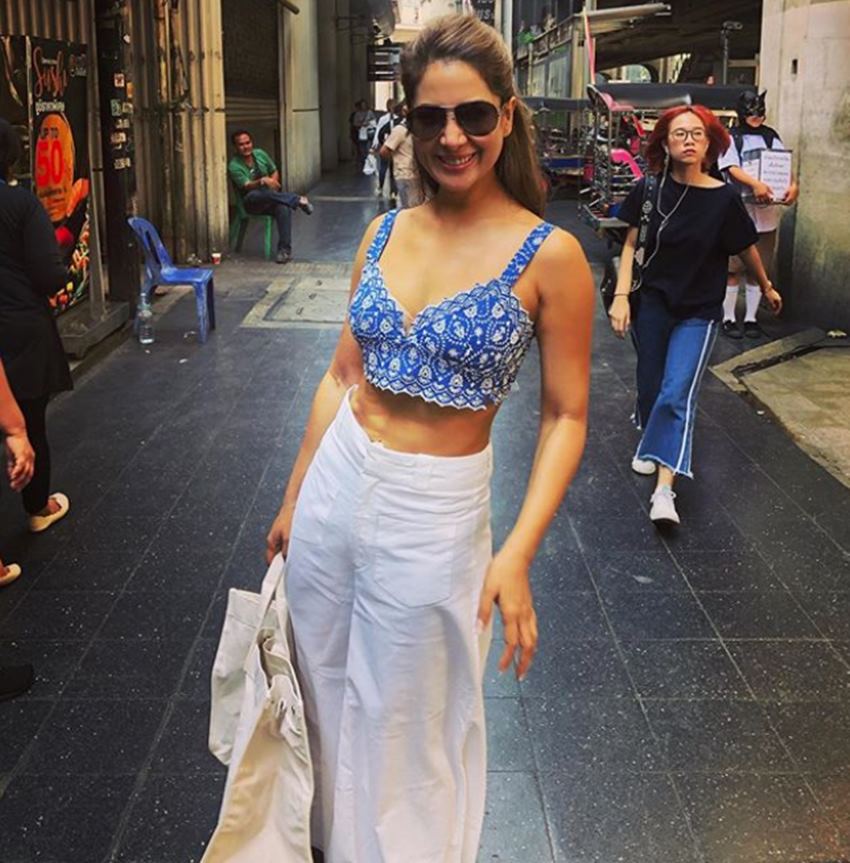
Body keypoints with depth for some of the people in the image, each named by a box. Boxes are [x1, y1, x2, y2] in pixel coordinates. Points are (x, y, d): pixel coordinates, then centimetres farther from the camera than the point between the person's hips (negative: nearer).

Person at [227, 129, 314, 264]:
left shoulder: (260, 154, 5)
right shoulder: (234, 166, -11)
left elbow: (274, 171, 18)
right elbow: (247, 186, -23)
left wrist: (273, 182, -5)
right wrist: (262, 181, -42)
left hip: (271, 196, 4)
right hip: (252, 203, -4)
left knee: (284, 208, -33)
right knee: (262, 193, -41)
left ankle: (285, 250, -31)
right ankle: (299, 200, -28)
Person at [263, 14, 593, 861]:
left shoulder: (548, 254, -13)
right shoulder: (384, 233, 1)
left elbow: (565, 415, -10)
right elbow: (341, 375, 8)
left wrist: (517, 553, -18)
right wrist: (293, 500, 10)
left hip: (432, 517, -5)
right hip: (334, 489, 5)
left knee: (409, 734, 14)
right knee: (329, 702, 23)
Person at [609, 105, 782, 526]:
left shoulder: (724, 198, -10)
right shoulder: (650, 190, -5)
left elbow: (746, 249, 4)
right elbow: (632, 245, -1)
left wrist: (767, 288, 18)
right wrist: (621, 296, -10)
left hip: (699, 312, -2)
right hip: (652, 302, 2)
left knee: (677, 394, -14)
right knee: (649, 386, 11)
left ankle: (664, 489, -18)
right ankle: (651, 445, 43)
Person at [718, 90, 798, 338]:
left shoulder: (771, 137, 13)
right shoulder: (730, 138, 1)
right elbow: (732, 168, -13)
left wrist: (793, 185, -17)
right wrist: (756, 184, -30)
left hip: (767, 212, 4)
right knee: (734, 267, -3)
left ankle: (751, 318, 18)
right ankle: (729, 318, 8)